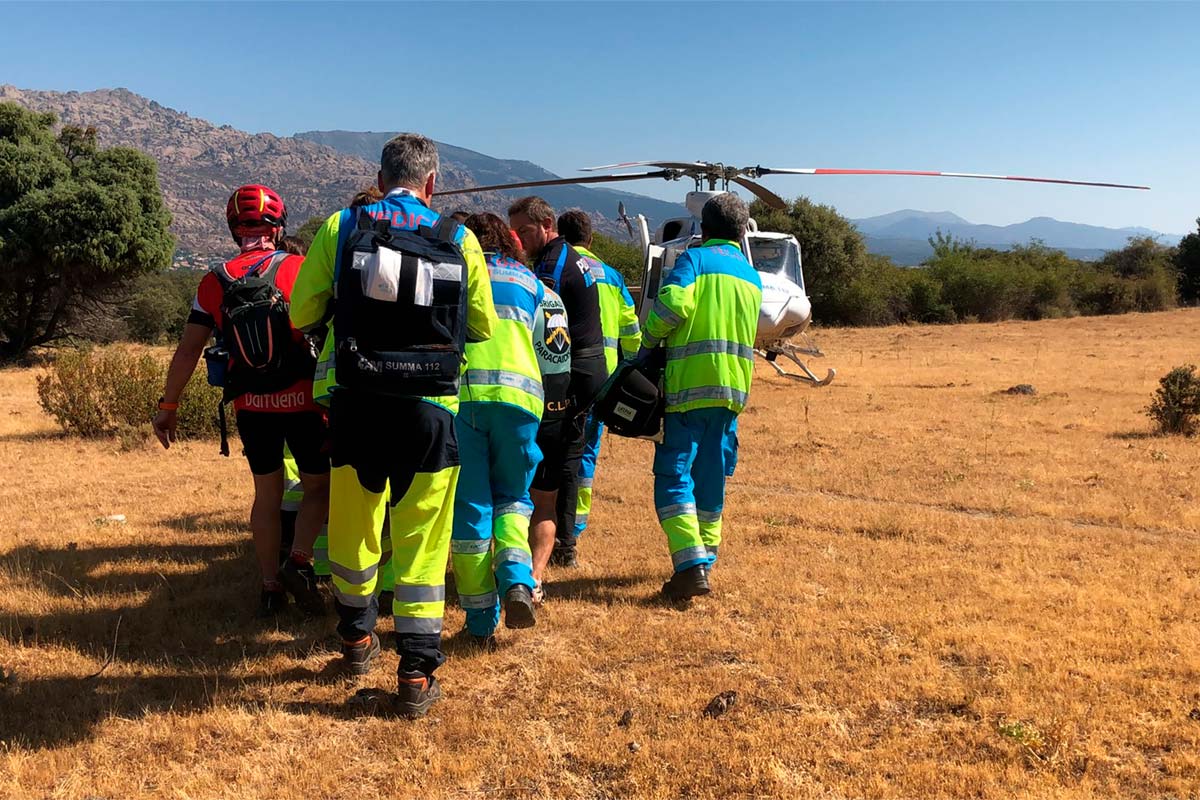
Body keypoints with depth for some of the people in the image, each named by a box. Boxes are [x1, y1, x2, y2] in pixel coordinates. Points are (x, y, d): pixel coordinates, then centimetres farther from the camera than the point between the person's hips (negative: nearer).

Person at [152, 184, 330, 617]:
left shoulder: (214, 282, 2)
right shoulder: (299, 269, -7)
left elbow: (187, 351, 1)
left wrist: (167, 407, 9)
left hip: (250, 405, 3)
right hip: (302, 400, -3)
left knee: (267, 493, 17)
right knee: (319, 485, 14)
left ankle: (271, 587, 21)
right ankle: (299, 561, -5)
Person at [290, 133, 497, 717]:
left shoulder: (340, 228, 1)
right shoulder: (459, 240, 0)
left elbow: (301, 315, 2)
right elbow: (483, 328, 7)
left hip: (357, 404, 1)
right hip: (429, 408, -1)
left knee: (353, 527, 20)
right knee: (421, 542, 7)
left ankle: (356, 638, 38)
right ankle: (416, 674, 9)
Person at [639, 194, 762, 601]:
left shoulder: (695, 258, -2)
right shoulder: (752, 276, 18)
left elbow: (674, 303, -19)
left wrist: (648, 342, -4)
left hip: (691, 385, -6)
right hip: (735, 389, 6)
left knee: (674, 478, -4)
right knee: (711, 480, 15)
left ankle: (691, 567, -14)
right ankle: (705, 559, 21)